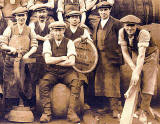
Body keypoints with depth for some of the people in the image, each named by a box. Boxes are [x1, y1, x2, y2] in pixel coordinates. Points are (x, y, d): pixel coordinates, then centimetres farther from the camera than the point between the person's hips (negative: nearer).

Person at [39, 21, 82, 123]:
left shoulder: (69, 42, 2)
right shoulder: (48, 43, 5)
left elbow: (72, 62, -10)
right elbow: (47, 60, -10)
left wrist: (54, 61, -9)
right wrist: (63, 58, -9)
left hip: (67, 72, 0)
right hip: (52, 73, 1)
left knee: (76, 83, -30)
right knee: (43, 83, -28)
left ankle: (71, 112, -25)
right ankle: (47, 112, -22)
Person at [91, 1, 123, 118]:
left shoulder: (116, 24, -5)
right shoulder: (96, 25, 15)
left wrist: (119, 55, -9)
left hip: (111, 58, -6)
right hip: (99, 59, 6)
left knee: (112, 83, -5)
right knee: (101, 81, 8)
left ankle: (115, 108, 0)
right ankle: (107, 105, 19)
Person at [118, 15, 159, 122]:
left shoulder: (143, 33, -34)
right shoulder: (122, 32, -20)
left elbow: (141, 55, -39)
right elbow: (125, 52, -15)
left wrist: (137, 72, -45)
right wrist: (134, 69, -20)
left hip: (150, 56, -4)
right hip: (135, 55, 4)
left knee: (148, 82, -10)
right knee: (135, 82, 1)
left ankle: (144, 111, -3)